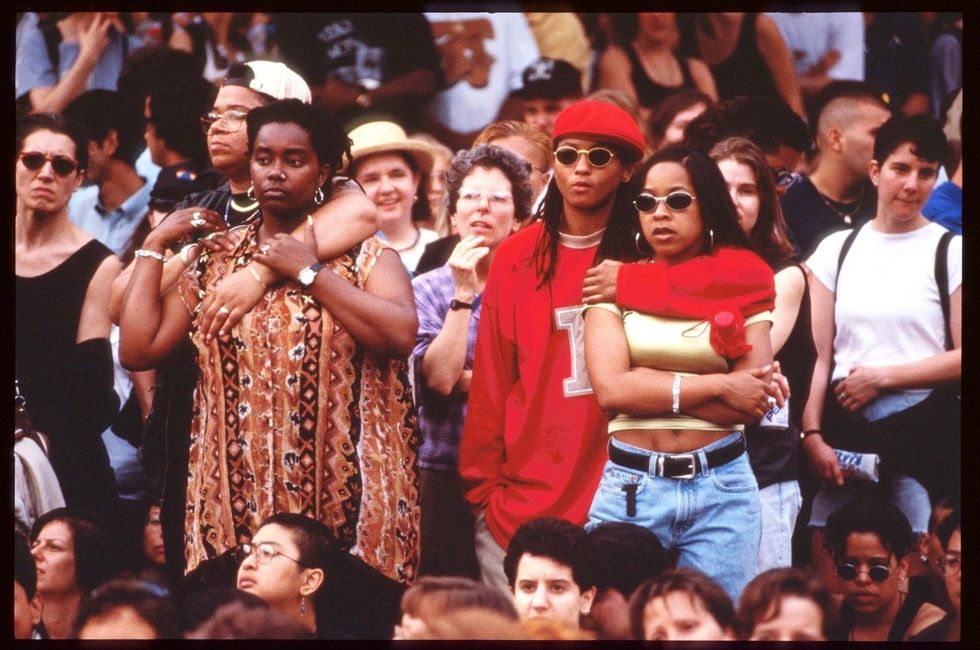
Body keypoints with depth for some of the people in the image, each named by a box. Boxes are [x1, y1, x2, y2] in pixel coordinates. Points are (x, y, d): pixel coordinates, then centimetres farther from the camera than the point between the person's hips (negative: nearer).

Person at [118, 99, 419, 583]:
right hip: (238, 498, 3)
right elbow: (137, 349, 4)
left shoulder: (363, 257, 5)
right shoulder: (213, 265, 14)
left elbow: (400, 335, -15)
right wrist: (155, 246, 7)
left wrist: (308, 272, -10)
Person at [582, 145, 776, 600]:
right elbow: (609, 389, -10)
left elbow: (752, 402, -5)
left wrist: (650, 388, -8)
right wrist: (717, 386, -10)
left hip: (722, 489, 0)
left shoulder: (743, 283, 5)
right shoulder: (616, 282, 5)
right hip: (630, 485, 0)